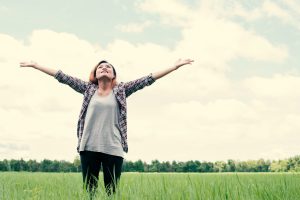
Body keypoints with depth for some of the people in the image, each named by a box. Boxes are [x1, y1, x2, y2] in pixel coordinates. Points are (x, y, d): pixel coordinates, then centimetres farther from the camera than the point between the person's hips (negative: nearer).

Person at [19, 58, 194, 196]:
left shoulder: (121, 90, 9)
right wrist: (35, 65, 11)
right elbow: (63, 77, 11)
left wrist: (176, 66, 2)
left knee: (112, 192, 2)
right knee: (89, 191, 4)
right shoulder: (88, 89, 12)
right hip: (89, 148, 1)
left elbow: (148, 80, 5)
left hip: (113, 149, -1)